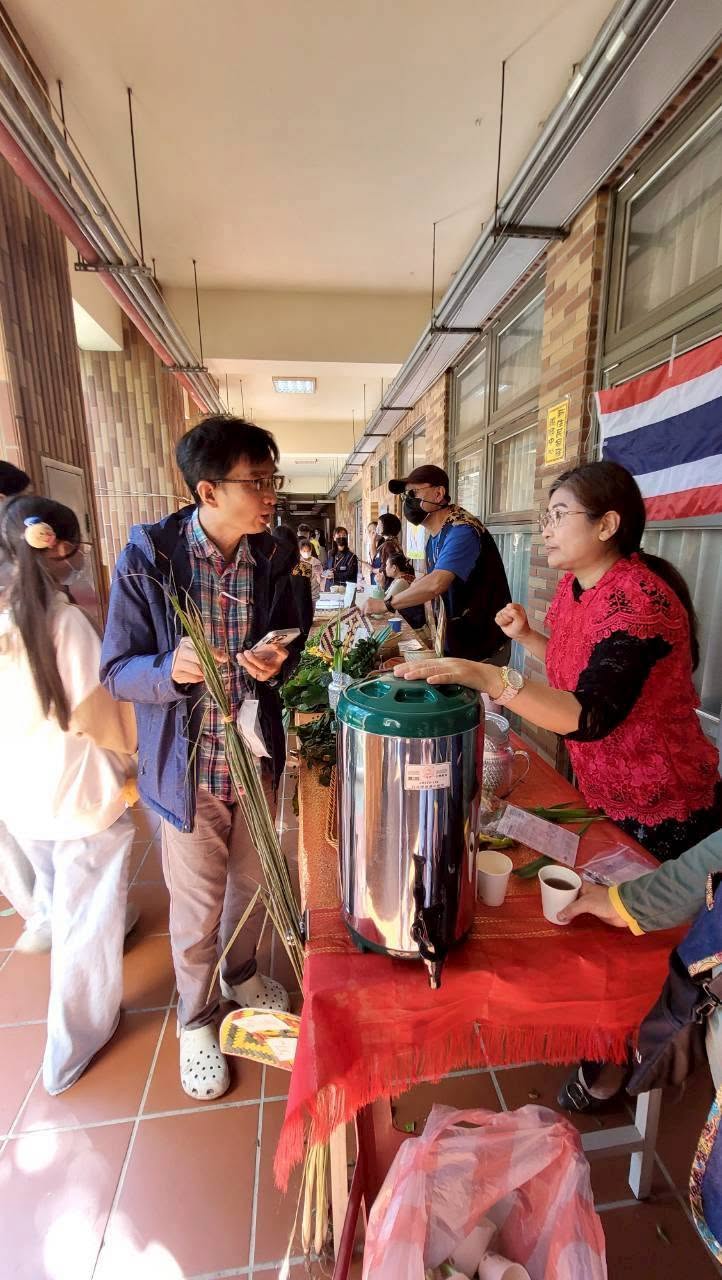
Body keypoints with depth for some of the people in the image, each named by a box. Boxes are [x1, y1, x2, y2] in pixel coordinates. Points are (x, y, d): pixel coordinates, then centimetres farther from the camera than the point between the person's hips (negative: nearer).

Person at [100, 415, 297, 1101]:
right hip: (189, 766, -4)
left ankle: (240, 973, 55)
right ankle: (196, 1016, 47)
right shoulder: (147, 557, -16)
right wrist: (171, 669, -33)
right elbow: (117, 669, -12)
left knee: (253, 883, 24)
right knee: (198, 907, 16)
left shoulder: (268, 557, -4)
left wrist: (274, 661, -15)